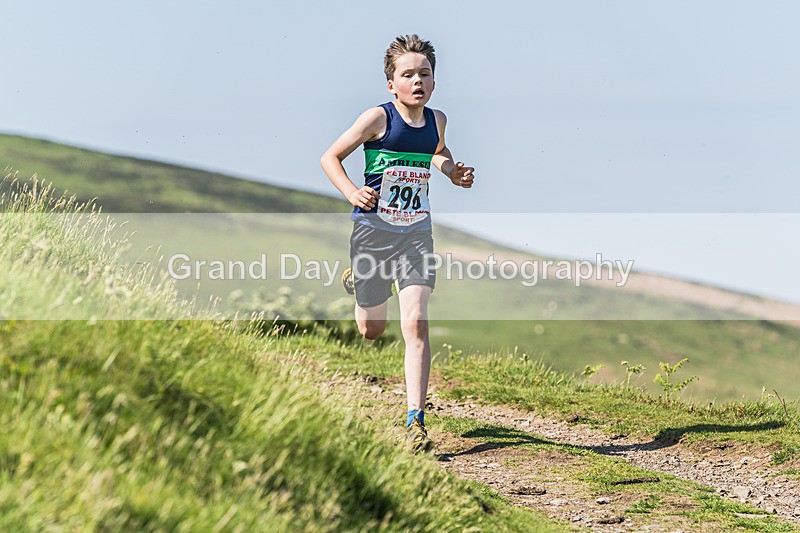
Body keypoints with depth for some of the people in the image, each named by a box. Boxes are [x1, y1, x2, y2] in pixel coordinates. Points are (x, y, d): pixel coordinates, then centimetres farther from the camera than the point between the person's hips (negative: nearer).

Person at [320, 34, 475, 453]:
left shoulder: (436, 120, 2)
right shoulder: (378, 118, -13)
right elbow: (330, 157, -7)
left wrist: (454, 173, 4)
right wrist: (351, 192, -25)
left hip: (416, 235, 2)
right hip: (373, 230, -2)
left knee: (416, 324, -14)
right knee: (372, 330, 14)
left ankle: (416, 421, -13)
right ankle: (358, 278, 51)